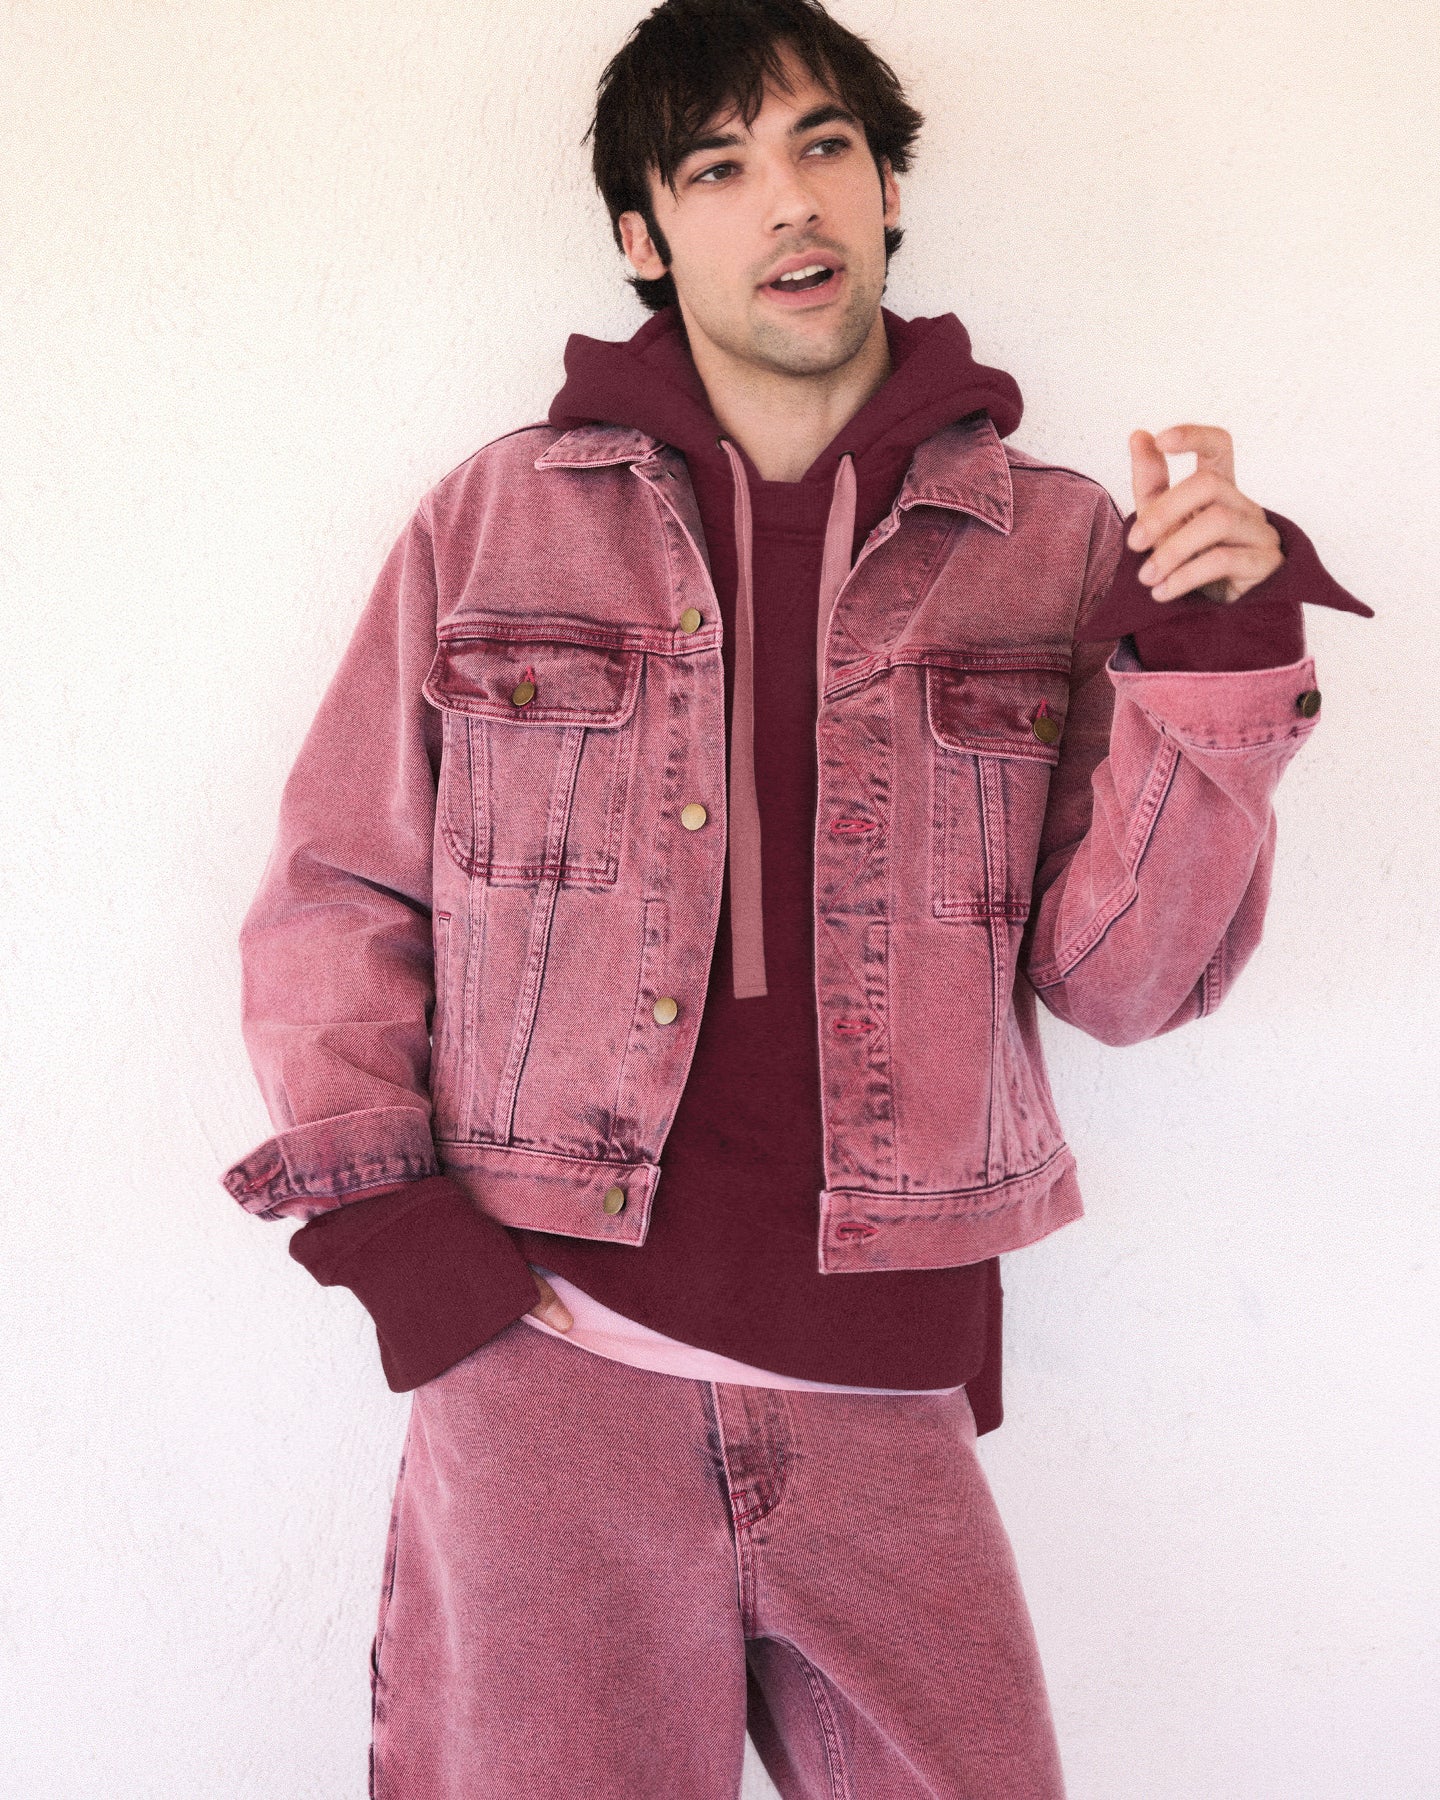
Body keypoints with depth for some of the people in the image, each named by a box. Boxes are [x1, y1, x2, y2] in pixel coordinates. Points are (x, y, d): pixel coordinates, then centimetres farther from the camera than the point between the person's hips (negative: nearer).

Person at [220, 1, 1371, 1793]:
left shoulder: (1054, 546, 5)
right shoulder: (493, 520, 5)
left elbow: (1120, 977, 1)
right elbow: (332, 899, 8)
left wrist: (1213, 658, -11)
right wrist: (378, 1216, -4)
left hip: (883, 1410, 1)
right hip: (541, 1375, 0)